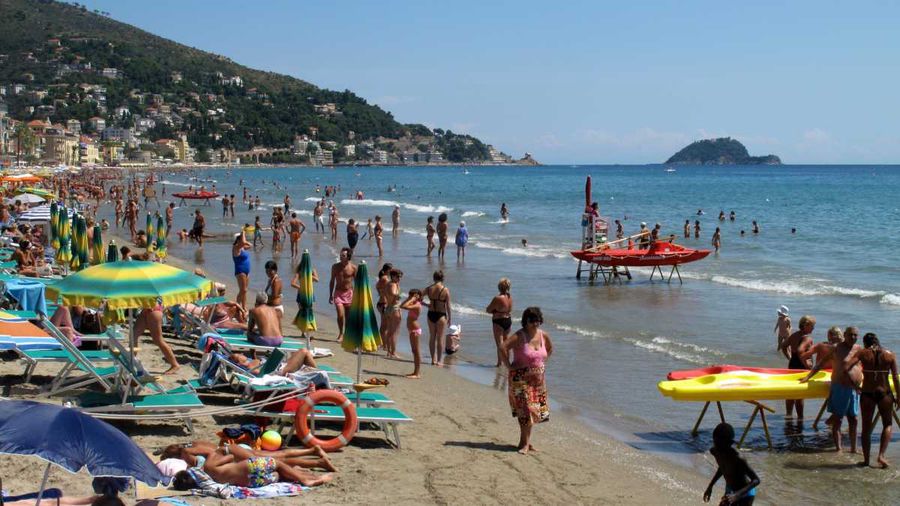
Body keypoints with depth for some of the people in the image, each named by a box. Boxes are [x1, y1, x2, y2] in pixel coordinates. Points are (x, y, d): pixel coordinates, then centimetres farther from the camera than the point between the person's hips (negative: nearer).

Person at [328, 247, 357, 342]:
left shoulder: (353, 268, -5)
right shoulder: (335, 267, 0)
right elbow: (332, 281, 8)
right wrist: (330, 295, 7)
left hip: (349, 293, 0)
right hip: (338, 293, 0)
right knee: (340, 315, -11)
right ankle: (341, 333, 8)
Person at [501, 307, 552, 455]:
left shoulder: (544, 335, 3)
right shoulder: (519, 336, -16)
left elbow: (550, 348, 23)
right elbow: (504, 347, -28)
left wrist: (542, 362, 13)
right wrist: (509, 365, -21)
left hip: (538, 379, 6)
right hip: (521, 378, -6)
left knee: (534, 409, 10)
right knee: (526, 409, -10)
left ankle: (525, 441, 20)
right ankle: (525, 443, -3)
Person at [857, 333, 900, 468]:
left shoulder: (863, 353, -2)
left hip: (867, 394, 0)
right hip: (885, 393, 0)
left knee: (866, 427, 12)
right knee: (888, 424, 17)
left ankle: (866, 459, 17)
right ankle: (881, 455, 2)